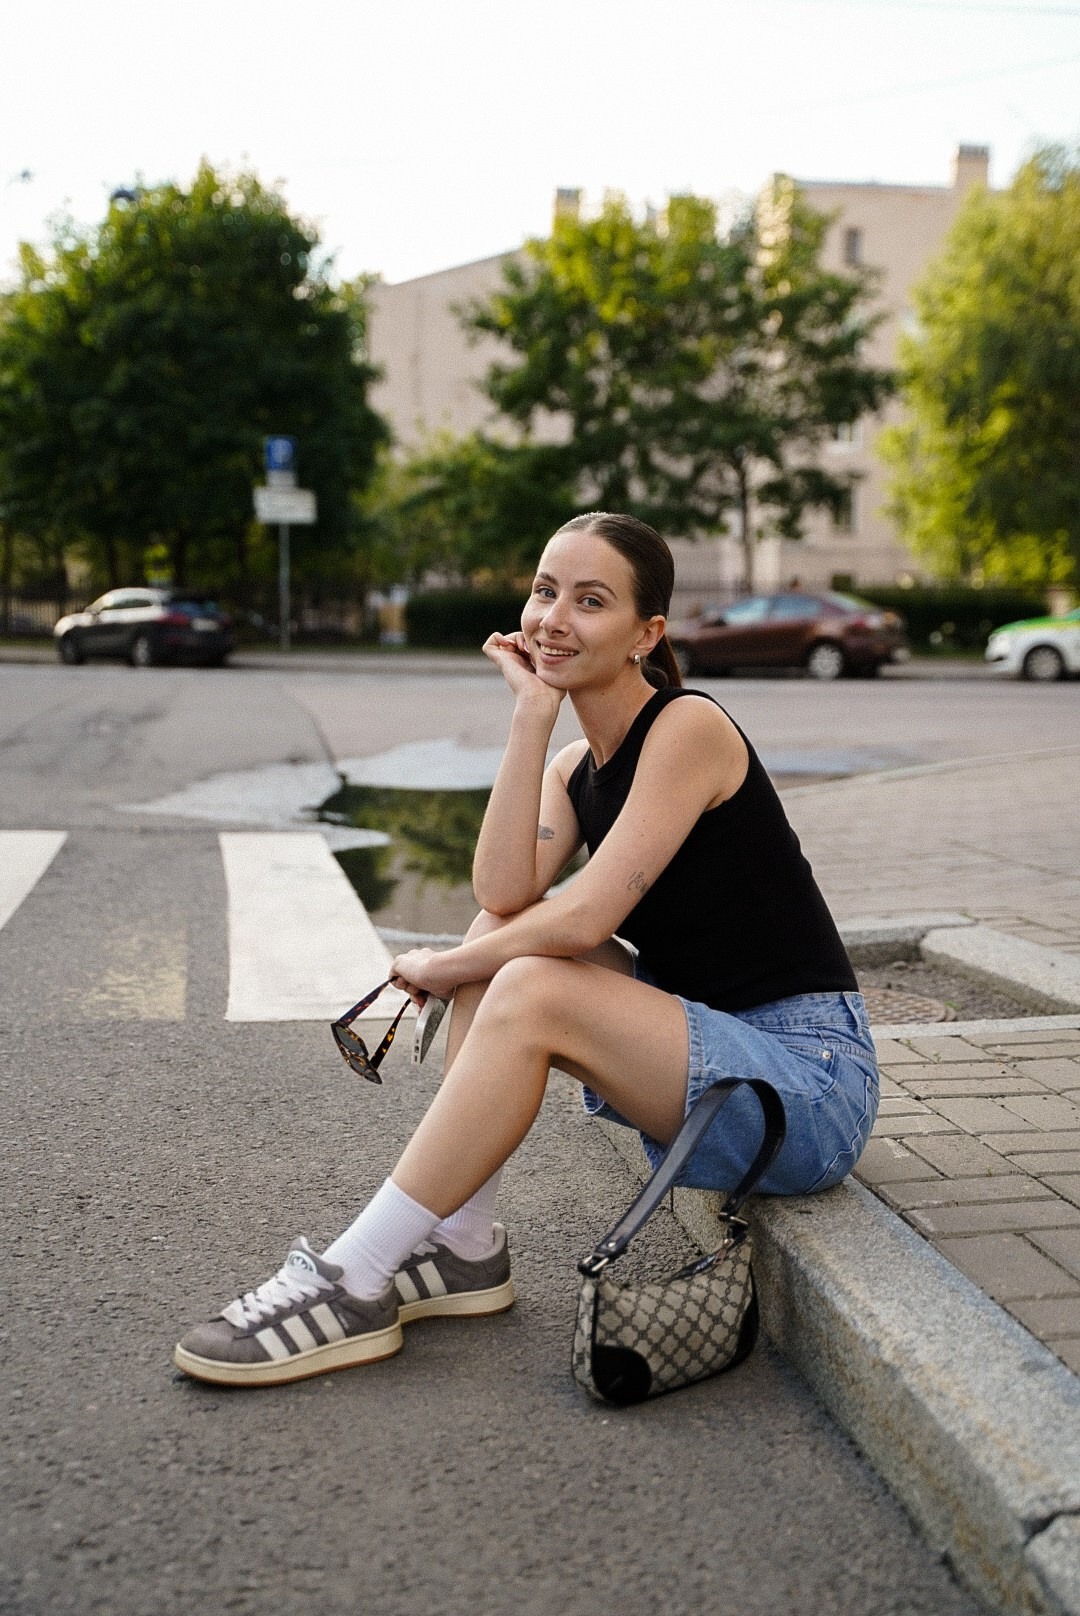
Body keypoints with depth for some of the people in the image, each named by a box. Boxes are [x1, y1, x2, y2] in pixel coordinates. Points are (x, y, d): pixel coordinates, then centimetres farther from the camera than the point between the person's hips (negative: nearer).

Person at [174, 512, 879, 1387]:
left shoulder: (689, 728, -14)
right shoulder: (577, 767, 9)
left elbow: (584, 919, -22)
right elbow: (504, 892, -12)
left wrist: (443, 967, -8)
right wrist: (533, 713, -9)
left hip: (811, 1082, -8)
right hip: (710, 1058, 8)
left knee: (530, 992, -25)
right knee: (504, 941, -3)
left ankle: (354, 1287, -15)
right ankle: (464, 1246, -2)